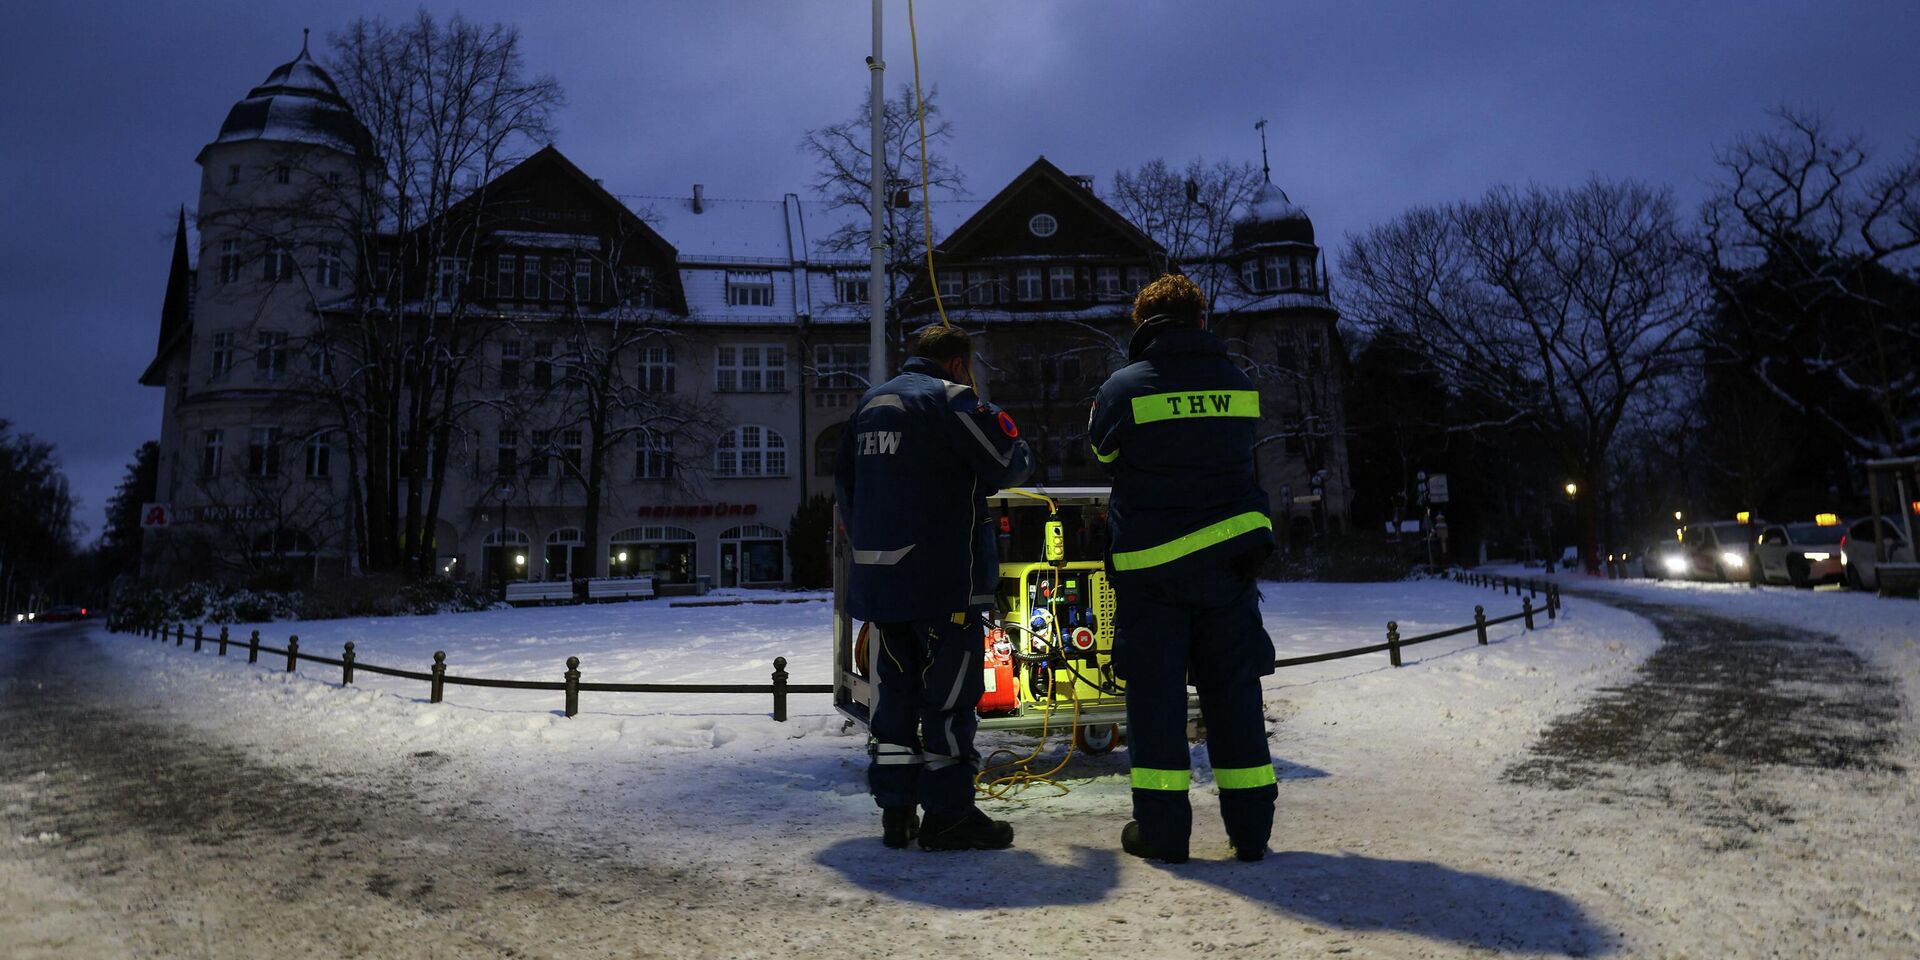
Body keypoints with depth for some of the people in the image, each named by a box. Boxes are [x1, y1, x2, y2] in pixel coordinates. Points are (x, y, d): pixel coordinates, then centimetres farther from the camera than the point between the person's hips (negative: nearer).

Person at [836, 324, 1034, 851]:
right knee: (949, 693, 0)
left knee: (893, 691, 12)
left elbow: (844, 484, 22)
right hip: (943, 576, -7)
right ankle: (948, 813, 5)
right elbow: (1010, 466, -9)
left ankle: (895, 809, 17)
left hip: (877, 576, 8)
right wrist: (1016, 445, 13)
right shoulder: (951, 398, -6)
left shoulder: (869, 404, 18)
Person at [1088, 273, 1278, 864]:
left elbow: (1103, 453, 8)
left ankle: (1161, 828, 11)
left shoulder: (1123, 387, -7)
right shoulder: (1237, 384, 3)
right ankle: (1250, 828, 16)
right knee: (1233, 689, 11)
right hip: (1230, 555, 3)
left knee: (1155, 692, 6)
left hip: (1150, 562, -3)